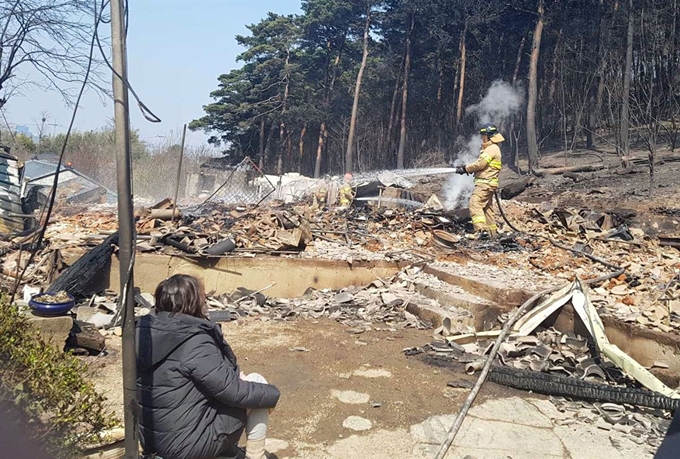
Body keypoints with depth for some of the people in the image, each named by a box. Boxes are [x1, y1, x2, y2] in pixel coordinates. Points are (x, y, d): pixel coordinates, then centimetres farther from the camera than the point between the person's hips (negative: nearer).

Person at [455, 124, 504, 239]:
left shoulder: (491, 148, -11)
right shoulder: (492, 148, 22)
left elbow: (480, 164, -18)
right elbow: (482, 165, 19)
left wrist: (465, 168, -6)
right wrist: (466, 168, 7)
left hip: (485, 183, -11)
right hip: (488, 183, 11)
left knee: (475, 204, -19)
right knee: (488, 208, 14)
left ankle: (481, 230, -28)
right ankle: (492, 233, 20)